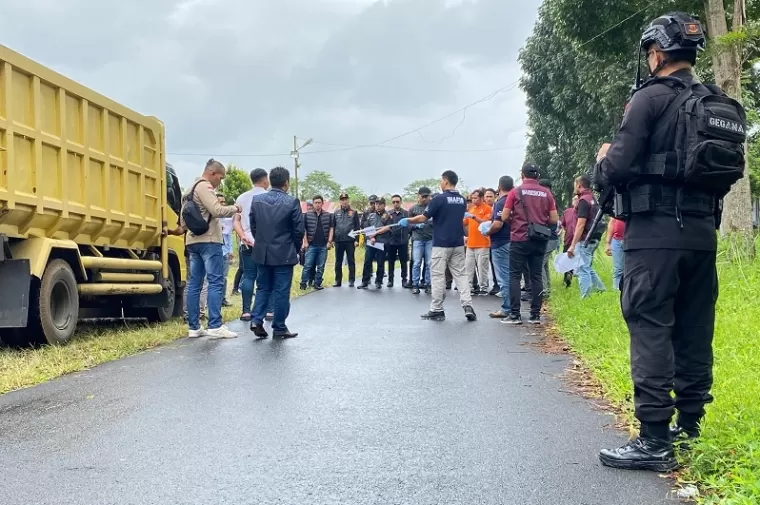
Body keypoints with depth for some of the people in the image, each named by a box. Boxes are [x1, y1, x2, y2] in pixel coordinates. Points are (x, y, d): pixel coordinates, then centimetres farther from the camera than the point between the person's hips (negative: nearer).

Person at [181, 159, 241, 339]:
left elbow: (184, 219, 23)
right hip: (209, 240, -10)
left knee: (194, 284, 7)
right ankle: (215, 326, -14)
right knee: (216, 283, -10)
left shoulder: (192, 189, 22)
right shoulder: (204, 187, -9)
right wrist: (234, 209, -5)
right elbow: (217, 211, -19)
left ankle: (194, 327, 8)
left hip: (193, 241, 10)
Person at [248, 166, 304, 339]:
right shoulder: (292, 202, -11)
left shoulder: (256, 200, 1)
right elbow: (299, 230, -8)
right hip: (284, 253, -4)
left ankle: (256, 320, 2)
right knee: (281, 291, 3)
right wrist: (295, 249, 8)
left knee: (263, 288, 16)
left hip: (262, 252, 4)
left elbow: (253, 226, 7)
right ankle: (279, 328, 8)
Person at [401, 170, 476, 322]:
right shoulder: (462, 200, 7)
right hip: (458, 244, 6)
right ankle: (468, 306, -5)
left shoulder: (439, 199, -12)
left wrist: (407, 221, 6)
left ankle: (437, 310, 3)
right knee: (461, 274, 7)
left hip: (441, 244, -5)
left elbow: (423, 218, -9)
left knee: (438, 276, 1)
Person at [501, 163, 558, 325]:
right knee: (536, 276, 8)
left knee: (515, 276, 2)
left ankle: (515, 315, -3)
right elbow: (554, 219, 4)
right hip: (539, 240, 3)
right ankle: (535, 315, 7)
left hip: (519, 239, -3)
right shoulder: (546, 193, 3)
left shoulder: (515, 192, -4)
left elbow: (504, 217, -5)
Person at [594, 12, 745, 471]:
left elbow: (616, 170, -12)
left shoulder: (652, 98, -9)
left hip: (655, 232, -7)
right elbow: (728, 173, 18)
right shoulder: (721, 105, 13)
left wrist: (603, 161, 9)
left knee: (650, 331, -6)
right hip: (702, 232, 7)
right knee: (694, 330, 12)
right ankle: (690, 426, 21)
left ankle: (655, 441, -8)